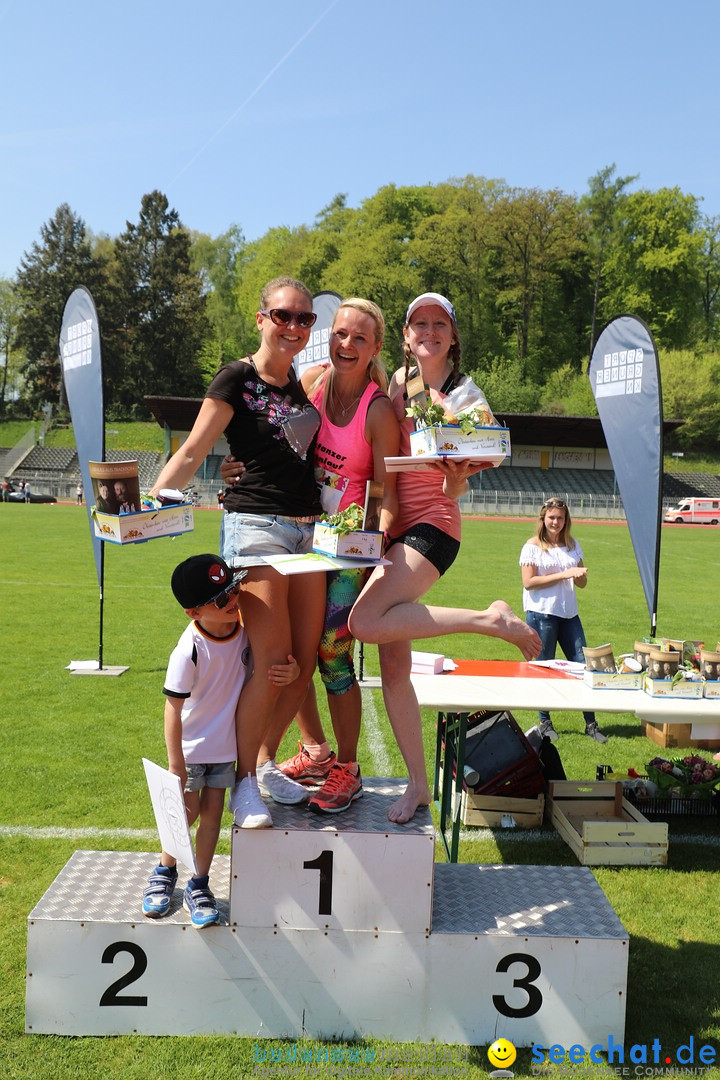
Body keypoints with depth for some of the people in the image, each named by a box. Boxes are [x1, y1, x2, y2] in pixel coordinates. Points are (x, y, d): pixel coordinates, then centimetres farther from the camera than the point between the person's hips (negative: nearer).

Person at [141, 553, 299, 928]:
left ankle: (199, 885, 23)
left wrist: (292, 671, -20)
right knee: (187, 812, 5)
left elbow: (275, 656, 5)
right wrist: (175, 763, -18)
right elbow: (173, 707, -21)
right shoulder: (190, 651, -27)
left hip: (227, 744, 4)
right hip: (192, 745, -4)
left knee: (212, 813, 8)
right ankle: (164, 871, 32)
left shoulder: (245, 626, -13)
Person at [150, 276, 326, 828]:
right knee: (273, 659, -14)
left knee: (305, 661, 3)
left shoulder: (303, 385, 17)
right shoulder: (237, 379, -3)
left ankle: (265, 763, 21)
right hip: (255, 525, -7)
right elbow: (192, 454, -10)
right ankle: (243, 781, 3)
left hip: (308, 528, 7)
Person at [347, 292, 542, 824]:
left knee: (366, 622, -29)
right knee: (394, 666, 3)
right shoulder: (397, 381, 12)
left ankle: (492, 620, -17)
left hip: (433, 524, -6)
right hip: (392, 525, 6)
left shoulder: (465, 393, -3)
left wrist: (457, 477, -28)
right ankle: (419, 783, 14)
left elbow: (455, 490, -6)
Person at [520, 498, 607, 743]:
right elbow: (528, 582, -12)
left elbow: (582, 584, 15)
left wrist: (580, 575, -9)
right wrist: (562, 575, -15)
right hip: (541, 614, -5)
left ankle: (591, 723, 9)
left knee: (583, 664, 1)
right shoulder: (533, 546, -3)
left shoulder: (572, 545, 13)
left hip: (569, 613, 5)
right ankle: (545, 723, 16)